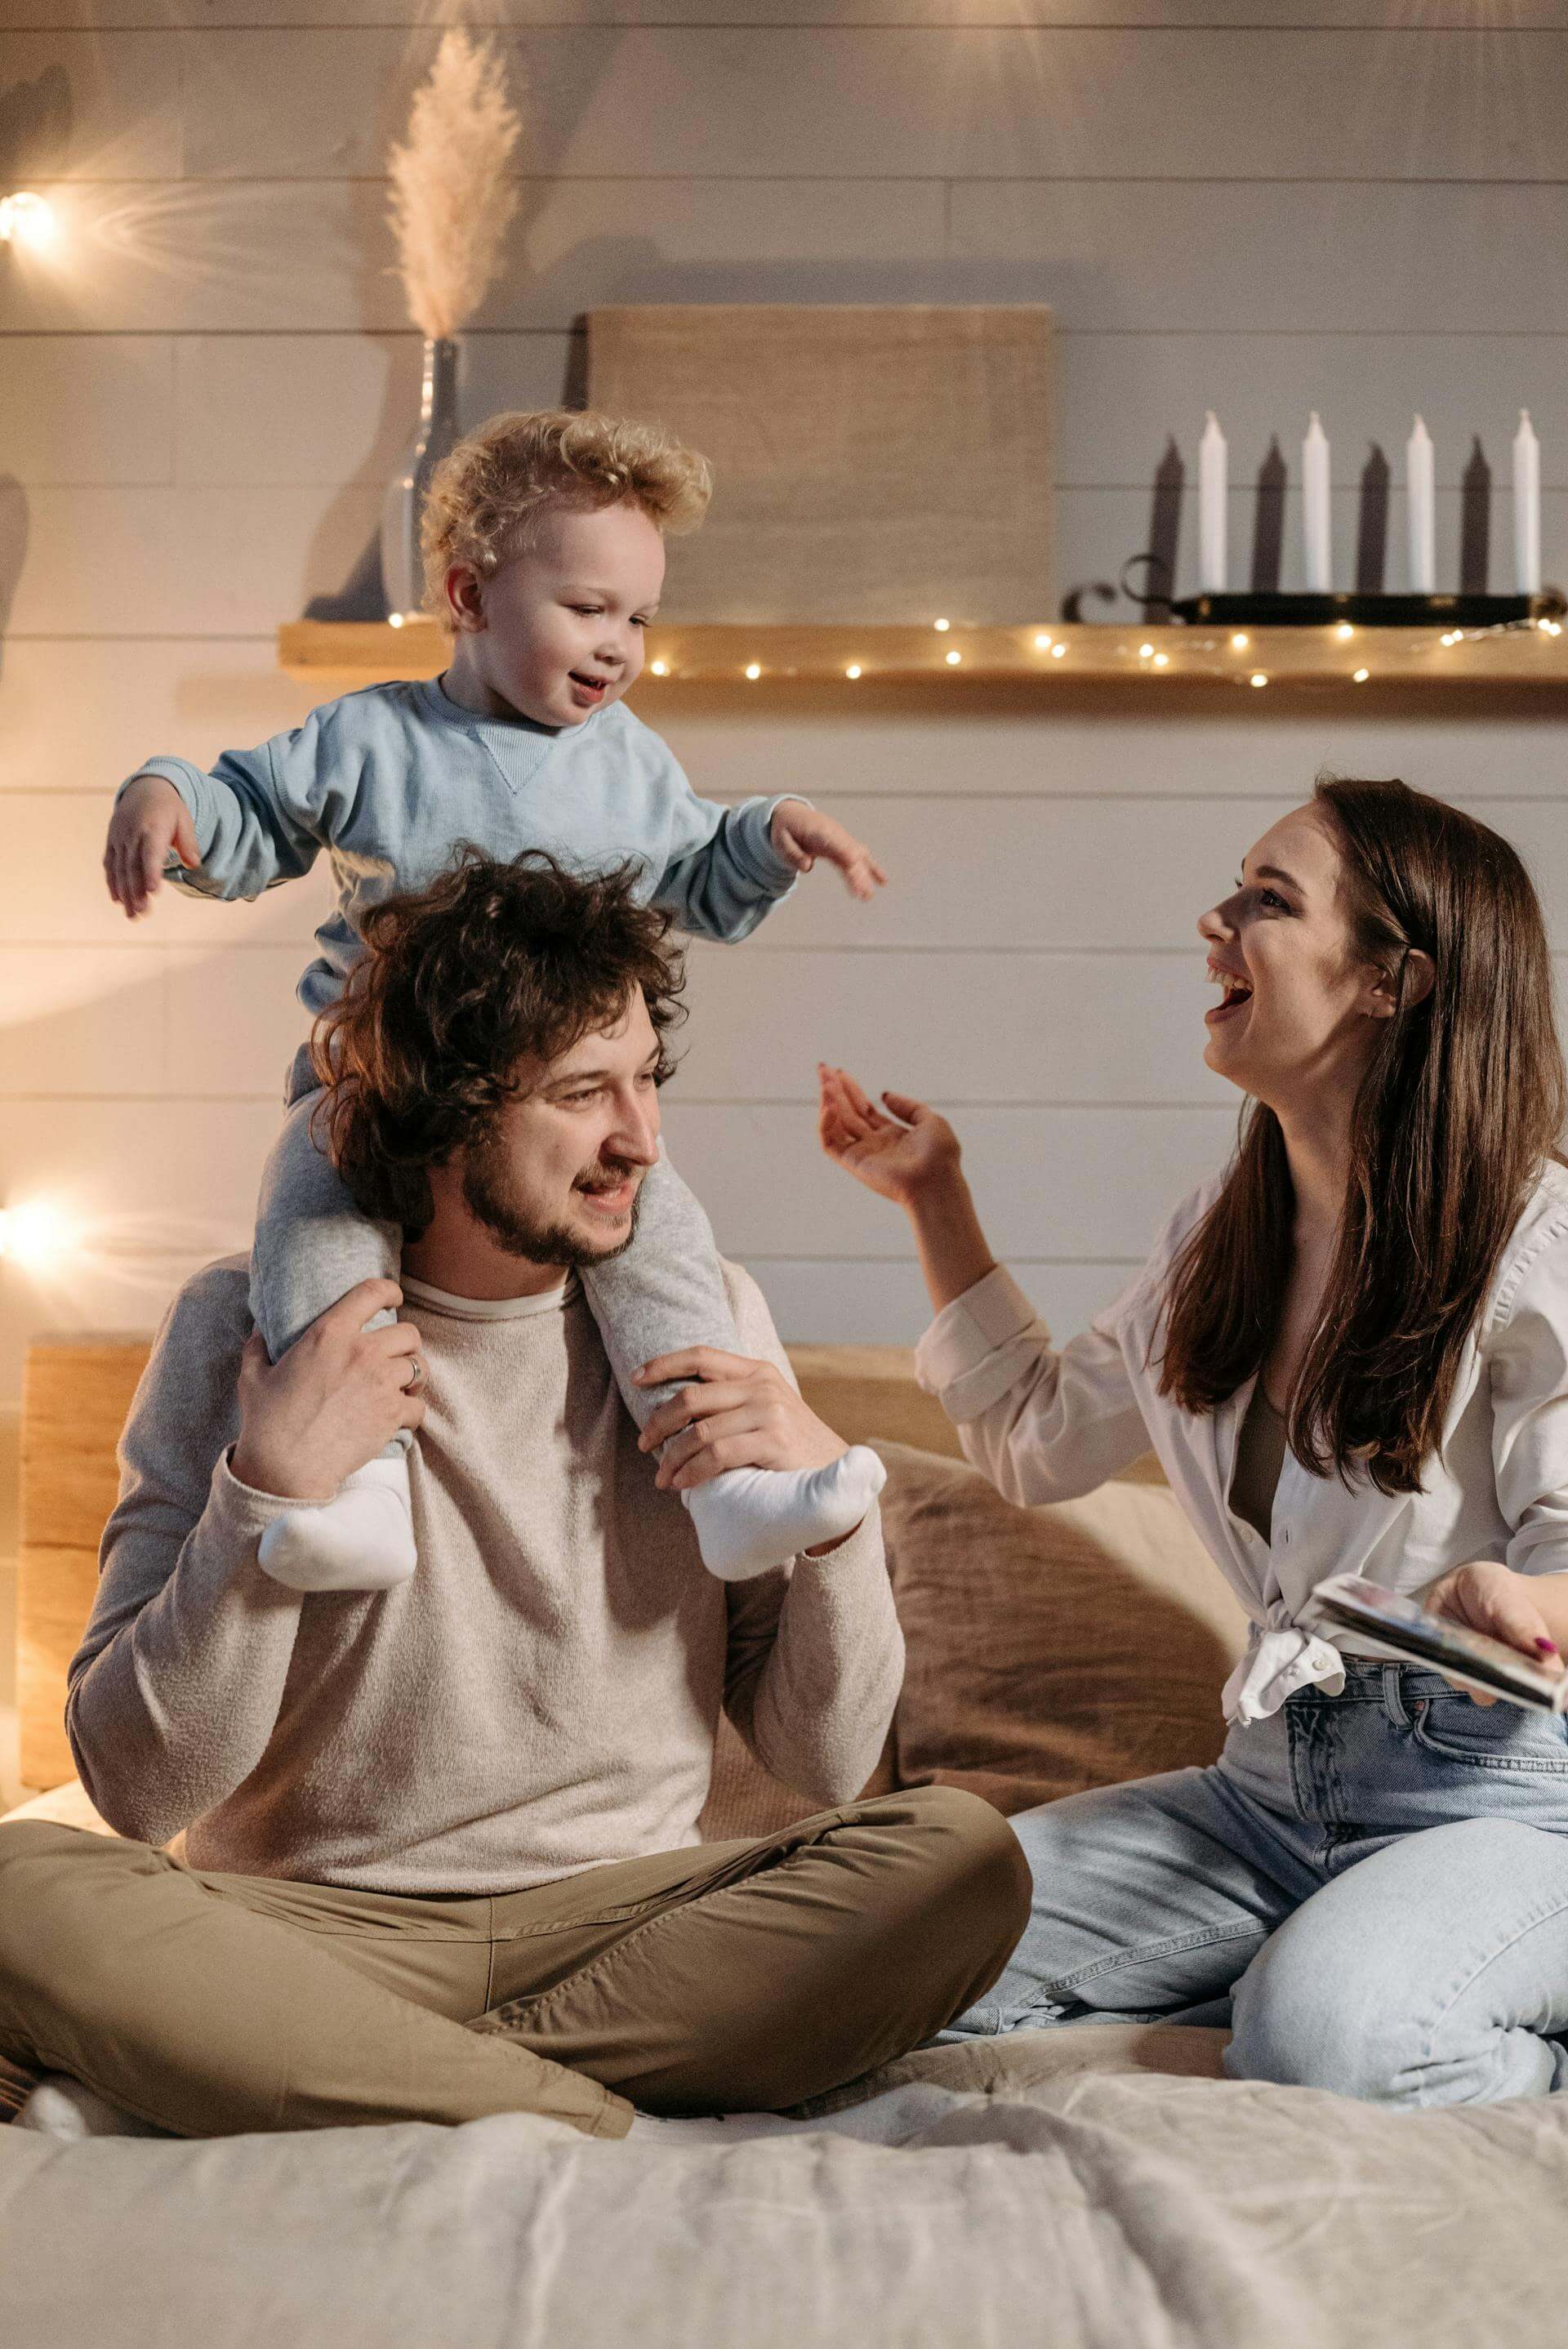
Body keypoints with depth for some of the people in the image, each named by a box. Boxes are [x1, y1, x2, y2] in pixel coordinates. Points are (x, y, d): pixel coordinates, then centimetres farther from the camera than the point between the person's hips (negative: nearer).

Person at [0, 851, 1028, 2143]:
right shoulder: (246, 1330, -2)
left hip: (623, 1917, 2)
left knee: (963, 1855, -24)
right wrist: (268, 1492, -19)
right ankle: (603, 2124, -24)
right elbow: (140, 1793, -7)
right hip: (316, 1929, -1)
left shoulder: (708, 1320, 4)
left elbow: (824, 1763, 5)